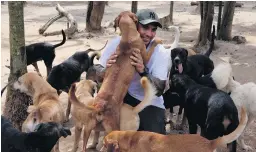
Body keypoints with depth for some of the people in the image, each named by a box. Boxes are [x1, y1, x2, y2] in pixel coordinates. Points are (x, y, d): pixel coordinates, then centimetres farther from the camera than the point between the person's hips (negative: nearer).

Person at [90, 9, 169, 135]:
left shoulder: (160, 52, -16)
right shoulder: (118, 43, -15)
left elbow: (159, 90, -22)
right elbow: (96, 74, -12)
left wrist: (143, 71, -40)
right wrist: (106, 70, -37)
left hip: (150, 103, -1)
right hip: (121, 95, 2)